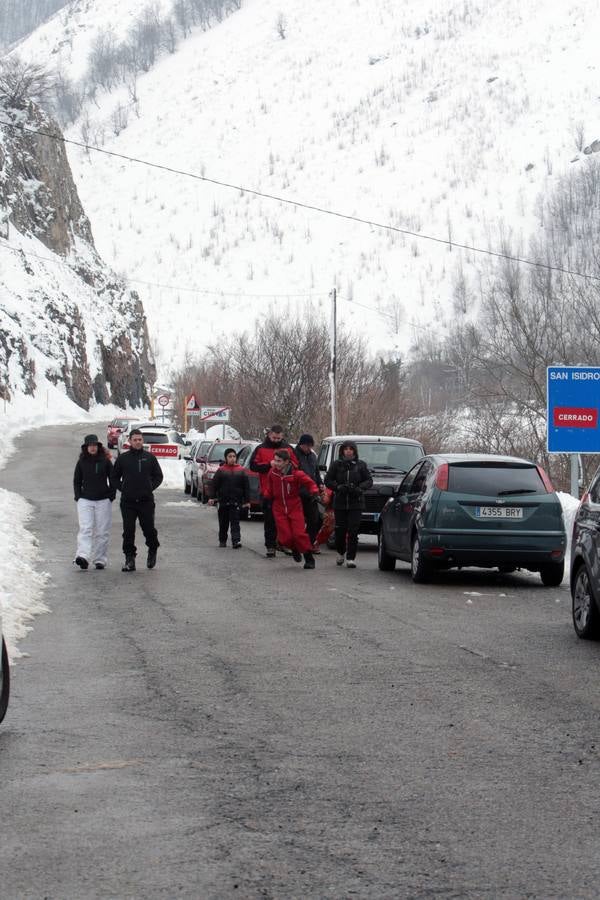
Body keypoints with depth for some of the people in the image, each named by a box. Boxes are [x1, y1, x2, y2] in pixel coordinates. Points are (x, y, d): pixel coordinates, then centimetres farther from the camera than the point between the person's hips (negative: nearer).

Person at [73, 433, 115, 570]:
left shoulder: (105, 461, 1)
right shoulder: (81, 462, 5)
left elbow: (113, 479, 7)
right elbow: (77, 481, 13)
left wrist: (111, 496, 0)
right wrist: (78, 497, 3)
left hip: (103, 501, 0)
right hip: (85, 500, 0)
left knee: (102, 532, 1)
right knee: (85, 529, -14)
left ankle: (100, 560, 8)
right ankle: (83, 556, -26)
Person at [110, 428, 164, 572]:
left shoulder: (150, 458, 6)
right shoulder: (123, 458, 5)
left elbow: (158, 476, 14)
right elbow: (114, 478, 13)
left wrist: (151, 487, 2)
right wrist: (122, 488, 1)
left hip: (146, 501, 0)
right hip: (128, 501, 0)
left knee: (149, 529, 0)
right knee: (128, 531, -2)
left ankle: (152, 550, 27)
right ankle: (129, 559, 4)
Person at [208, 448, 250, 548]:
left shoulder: (241, 471, 3)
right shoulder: (221, 470, 2)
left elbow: (246, 487, 5)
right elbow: (214, 485, 2)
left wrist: (247, 501, 2)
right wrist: (211, 497, -6)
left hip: (236, 502, -1)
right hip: (223, 501, 1)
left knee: (235, 522, -8)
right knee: (223, 523, 11)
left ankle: (236, 541, -15)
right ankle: (222, 541, 25)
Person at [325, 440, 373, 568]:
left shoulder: (360, 465, 4)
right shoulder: (336, 464, 4)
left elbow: (369, 481, 5)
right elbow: (328, 480, 4)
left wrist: (359, 488, -14)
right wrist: (338, 487, -13)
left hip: (356, 503, -1)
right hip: (340, 503, 1)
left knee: (353, 531, -8)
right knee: (340, 530, 3)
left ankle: (351, 558, -3)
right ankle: (341, 553, 28)